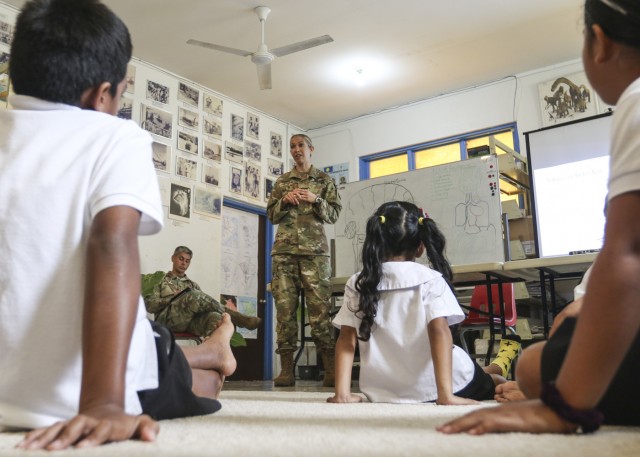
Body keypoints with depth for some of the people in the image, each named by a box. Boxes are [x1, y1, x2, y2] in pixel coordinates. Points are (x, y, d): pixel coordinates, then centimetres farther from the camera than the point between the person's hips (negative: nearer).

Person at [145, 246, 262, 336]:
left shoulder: (193, 285, 32)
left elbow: (203, 304, 17)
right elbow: (149, 305, 6)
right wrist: (172, 297, -6)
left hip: (192, 321, 3)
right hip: (168, 318, -3)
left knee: (214, 316, -34)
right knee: (194, 296, -32)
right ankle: (238, 318, -32)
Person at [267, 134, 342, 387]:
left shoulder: (324, 180, 14)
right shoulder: (282, 182, 19)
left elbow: (334, 214, 8)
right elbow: (271, 215, 17)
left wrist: (315, 200, -8)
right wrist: (284, 201, -2)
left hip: (315, 250, -2)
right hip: (284, 250, 2)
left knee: (319, 308, -9)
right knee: (284, 307, -4)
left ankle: (330, 369, -6)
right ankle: (286, 370, -1)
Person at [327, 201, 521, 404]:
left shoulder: (357, 284, -2)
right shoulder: (430, 280, -9)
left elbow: (346, 339, -5)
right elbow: (439, 330, -20)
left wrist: (342, 392, -4)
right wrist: (446, 395, -23)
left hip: (385, 392, 3)